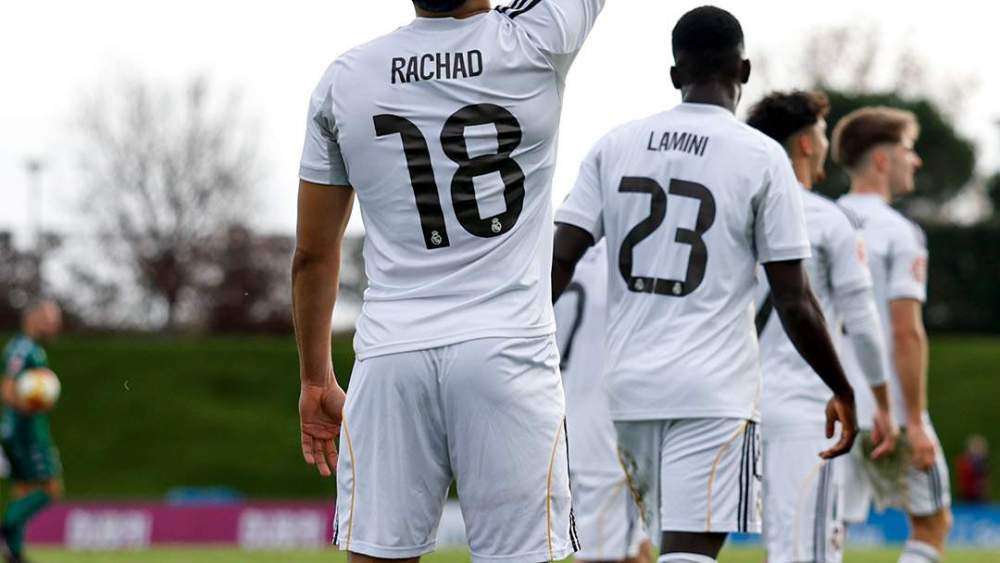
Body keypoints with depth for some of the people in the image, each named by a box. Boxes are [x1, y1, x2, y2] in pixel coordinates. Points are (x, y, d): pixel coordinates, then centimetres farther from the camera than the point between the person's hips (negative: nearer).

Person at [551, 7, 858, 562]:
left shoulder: (615, 145, 7)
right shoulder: (761, 157, -3)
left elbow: (559, 258, 0)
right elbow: (794, 303, -3)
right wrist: (843, 393, 8)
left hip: (629, 386, 5)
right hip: (713, 393, -5)